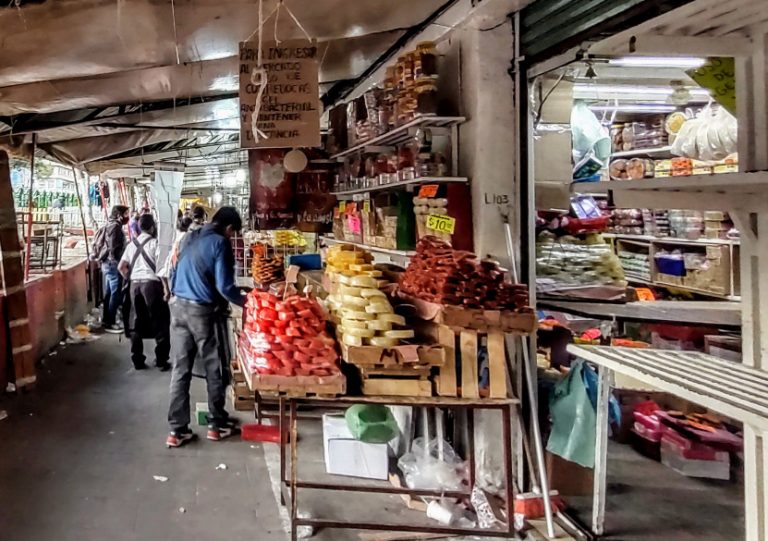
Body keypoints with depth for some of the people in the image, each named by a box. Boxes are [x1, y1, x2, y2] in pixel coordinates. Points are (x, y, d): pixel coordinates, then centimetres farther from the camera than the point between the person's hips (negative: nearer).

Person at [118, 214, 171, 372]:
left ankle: (137, 360, 15)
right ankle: (161, 361, 4)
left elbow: (121, 267, 10)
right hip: (151, 283, -5)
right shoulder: (154, 243, -4)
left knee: (136, 323, 12)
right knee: (160, 322, 3)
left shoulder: (132, 244, 13)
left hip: (135, 284, 6)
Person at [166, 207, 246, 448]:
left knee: (180, 369, 8)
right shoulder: (220, 243, -11)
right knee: (216, 370, 9)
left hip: (178, 307, 7)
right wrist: (244, 301, 0)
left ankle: (177, 429, 11)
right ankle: (217, 424, 19)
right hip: (204, 312, -6)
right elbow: (224, 286, -16)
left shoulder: (189, 238, 11)